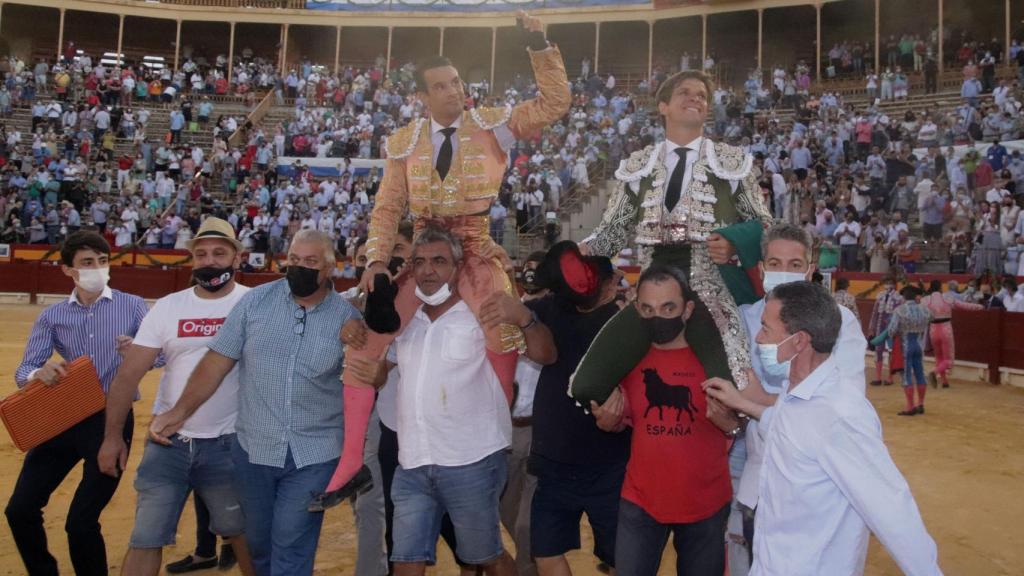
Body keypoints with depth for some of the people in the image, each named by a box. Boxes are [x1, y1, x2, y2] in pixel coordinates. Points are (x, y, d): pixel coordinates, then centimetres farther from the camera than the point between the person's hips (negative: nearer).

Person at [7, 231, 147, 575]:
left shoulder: (132, 306, -3)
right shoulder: (51, 317, 5)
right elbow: (23, 372, 0)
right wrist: (40, 373, -24)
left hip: (111, 420, -4)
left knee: (81, 523, -3)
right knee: (20, 511, 6)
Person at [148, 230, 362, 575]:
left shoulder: (347, 317, -5)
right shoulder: (255, 302, -2)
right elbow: (217, 361, -2)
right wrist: (180, 411, -6)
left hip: (312, 456, -2)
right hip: (253, 448, 3)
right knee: (258, 544, 19)